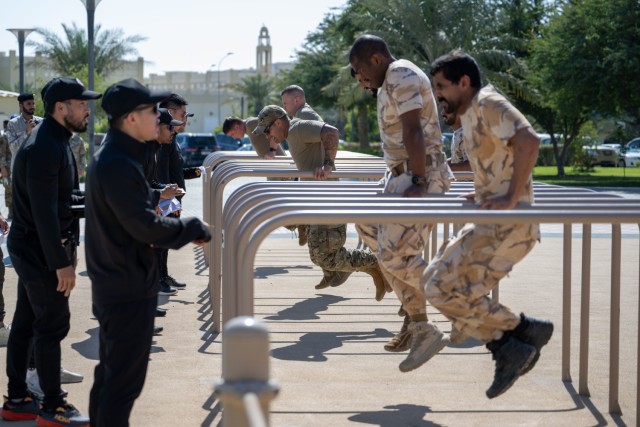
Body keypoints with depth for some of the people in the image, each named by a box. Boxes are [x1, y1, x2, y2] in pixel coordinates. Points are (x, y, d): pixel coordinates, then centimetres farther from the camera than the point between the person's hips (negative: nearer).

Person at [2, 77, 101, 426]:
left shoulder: (55, 142, 11)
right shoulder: (45, 148, -22)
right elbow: (44, 211, -25)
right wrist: (61, 263, -23)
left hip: (32, 248, 10)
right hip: (40, 249, -10)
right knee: (53, 325, -3)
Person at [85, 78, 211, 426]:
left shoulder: (111, 157, 11)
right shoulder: (119, 165, -23)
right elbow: (147, 227, -24)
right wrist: (196, 229, -11)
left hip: (113, 284, 10)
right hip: (129, 289, -10)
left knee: (110, 371, 20)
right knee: (125, 379, -3)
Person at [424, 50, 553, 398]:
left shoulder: (488, 104, -10)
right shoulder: (469, 115, 20)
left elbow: (529, 141, -26)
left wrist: (510, 198, -26)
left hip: (508, 223, -11)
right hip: (489, 221, 11)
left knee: (444, 289, -14)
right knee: (433, 281, 8)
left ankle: (524, 330, -3)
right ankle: (508, 349, 5)